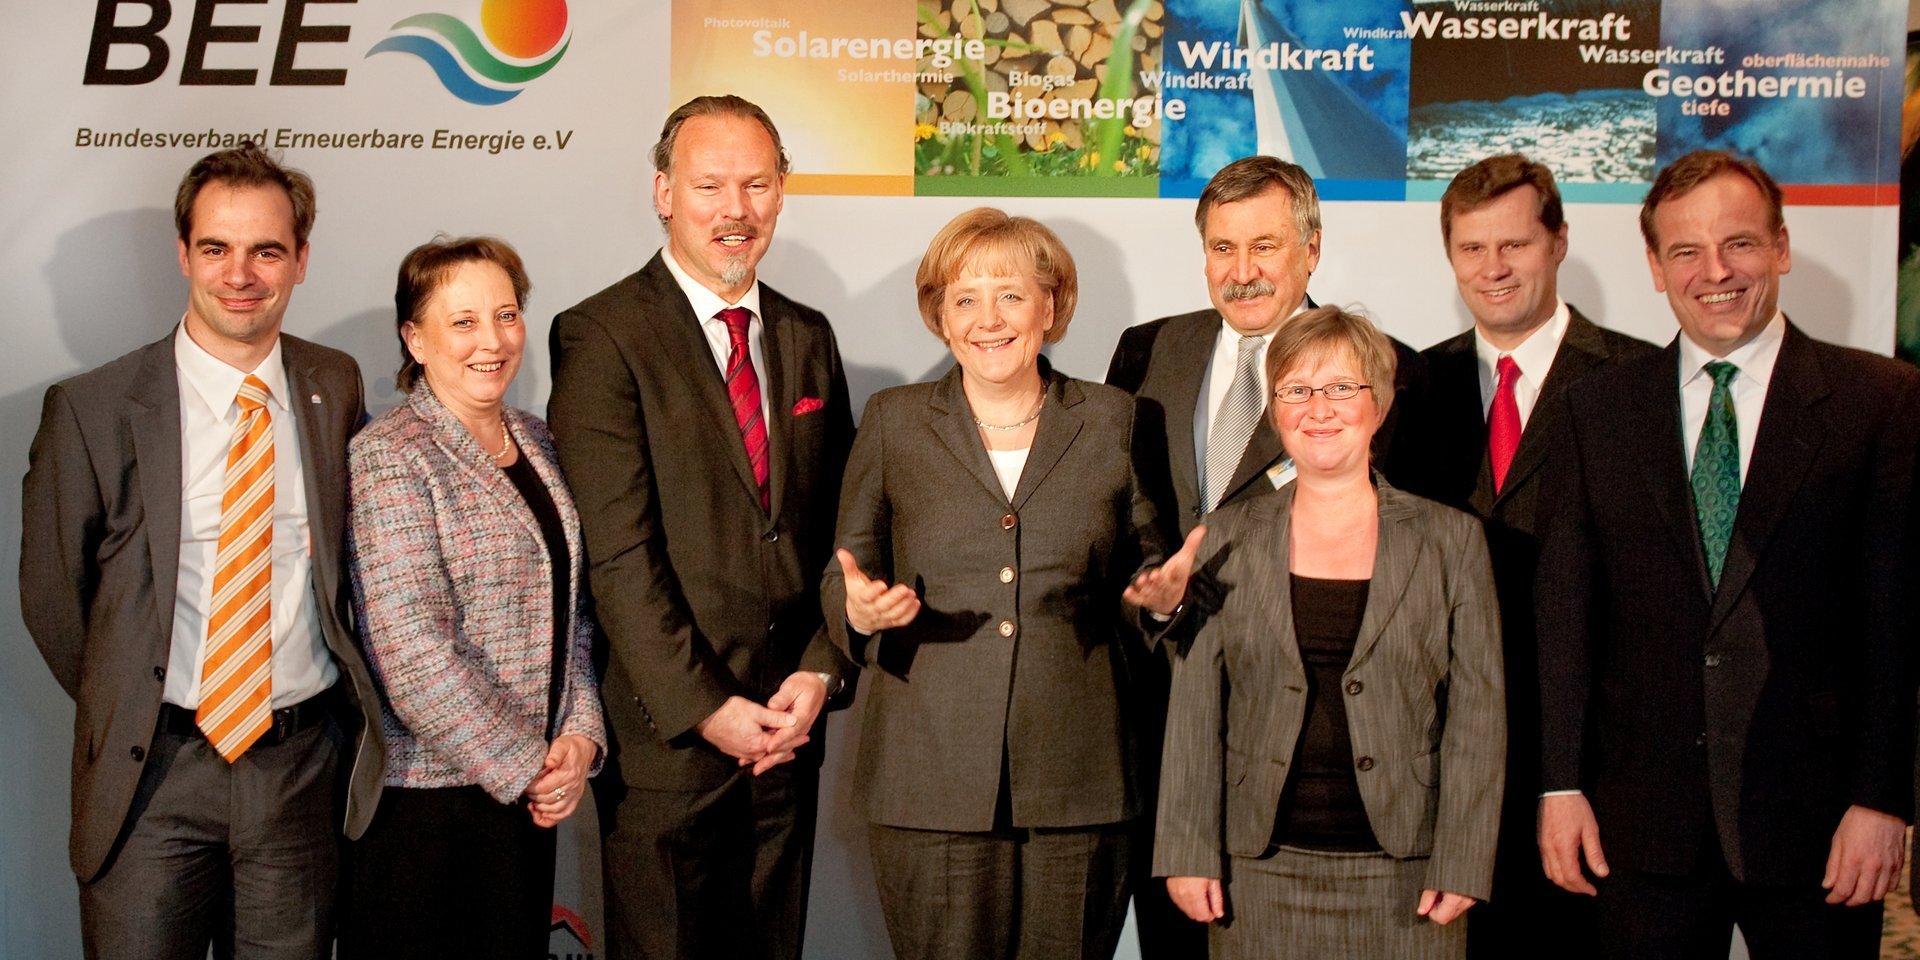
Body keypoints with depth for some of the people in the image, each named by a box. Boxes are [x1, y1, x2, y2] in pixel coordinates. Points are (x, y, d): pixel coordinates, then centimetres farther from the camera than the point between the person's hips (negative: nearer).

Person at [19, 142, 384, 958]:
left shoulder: (335, 387, 3)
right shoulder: (91, 409, -7)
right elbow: (51, 594, 3)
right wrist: (127, 714, 9)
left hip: (304, 764, 2)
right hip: (154, 771, -2)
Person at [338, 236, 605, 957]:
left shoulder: (537, 444, 9)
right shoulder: (388, 456, -12)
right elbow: (411, 652, -19)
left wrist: (580, 735, -3)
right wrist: (525, 766, -14)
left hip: (527, 788, 6)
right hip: (421, 796, -6)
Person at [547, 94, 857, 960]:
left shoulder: (807, 337, 11)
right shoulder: (601, 335, -7)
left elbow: (838, 530, 10)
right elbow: (618, 553, -13)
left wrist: (821, 671, -3)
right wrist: (706, 707, -15)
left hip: (785, 729, 5)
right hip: (666, 734, -5)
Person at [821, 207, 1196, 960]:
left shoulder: (1112, 421, 9)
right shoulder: (892, 423, 7)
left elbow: (1140, 563, 14)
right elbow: (841, 580, 9)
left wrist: (1161, 590, -8)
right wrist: (859, 609, -13)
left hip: (1077, 780, 1)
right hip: (932, 783, 0)